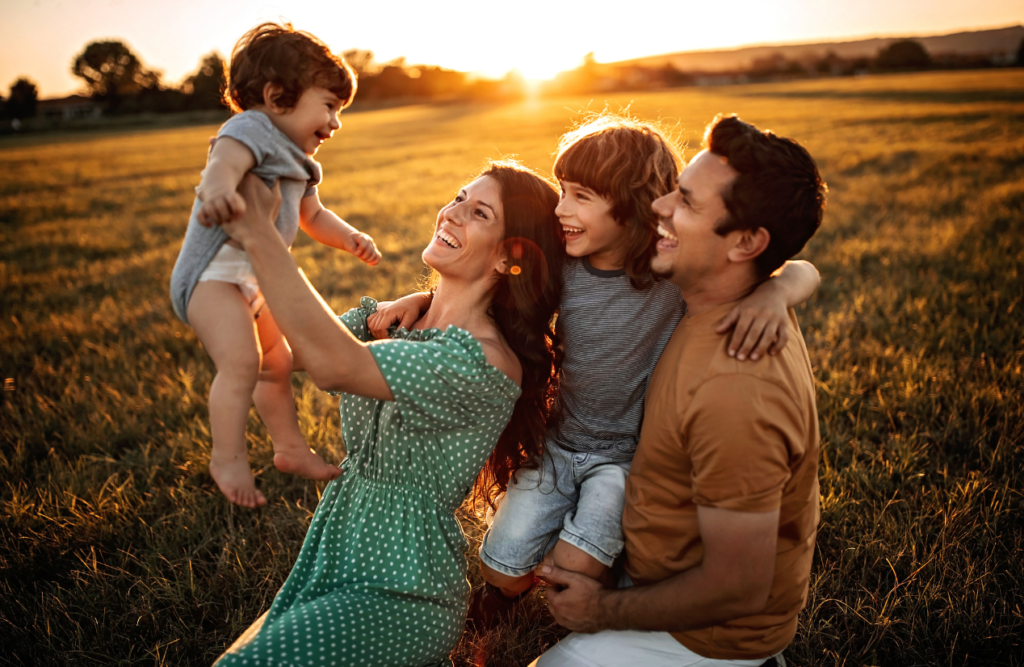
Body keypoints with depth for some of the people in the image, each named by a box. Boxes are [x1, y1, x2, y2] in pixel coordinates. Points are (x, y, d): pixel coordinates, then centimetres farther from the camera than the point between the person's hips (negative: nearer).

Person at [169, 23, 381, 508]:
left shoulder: (295, 159, 16)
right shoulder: (250, 131, -14)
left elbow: (312, 215, 27)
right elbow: (222, 164, -37)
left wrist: (349, 237, 8)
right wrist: (218, 191, -60)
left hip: (256, 280, 10)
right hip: (214, 271, -10)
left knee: (277, 363, 19)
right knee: (241, 362, -25)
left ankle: (290, 447, 35)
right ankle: (228, 459, -9)